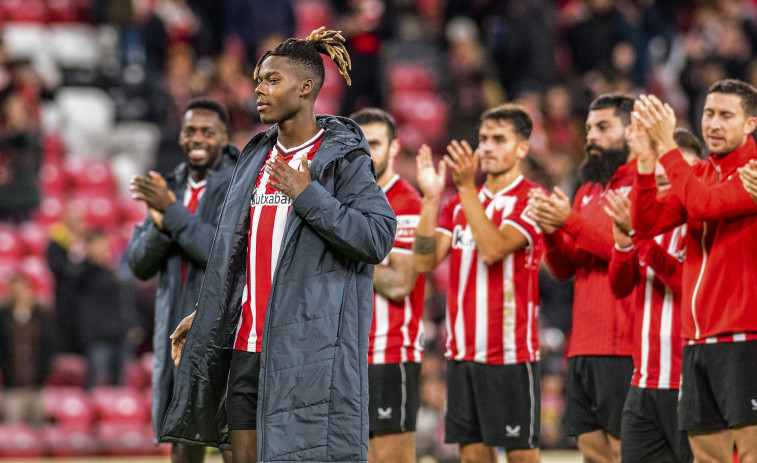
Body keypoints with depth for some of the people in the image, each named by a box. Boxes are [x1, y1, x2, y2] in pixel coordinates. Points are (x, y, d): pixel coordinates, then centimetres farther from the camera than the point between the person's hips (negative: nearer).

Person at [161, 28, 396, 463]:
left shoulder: (343, 159, -5)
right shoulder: (257, 157, 16)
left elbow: (378, 236, -15)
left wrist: (307, 196, -17)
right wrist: (206, 314, 22)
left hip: (309, 343, -7)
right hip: (248, 343, 7)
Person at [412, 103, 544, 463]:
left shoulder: (531, 200, -5)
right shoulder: (460, 203, 14)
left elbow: (492, 249, -20)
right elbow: (424, 261, 3)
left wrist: (467, 188, -22)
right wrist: (430, 197, -6)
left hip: (510, 354, -6)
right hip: (462, 352, 6)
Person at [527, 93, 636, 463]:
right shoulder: (587, 192, 22)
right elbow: (564, 269, 20)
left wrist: (570, 222, -19)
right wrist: (552, 232, -1)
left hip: (623, 349, -8)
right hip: (583, 347, 8)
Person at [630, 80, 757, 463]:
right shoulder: (700, 173, 17)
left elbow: (707, 203, -21)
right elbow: (646, 223, 7)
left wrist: (666, 147, -15)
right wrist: (648, 158, -4)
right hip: (697, 341, 8)